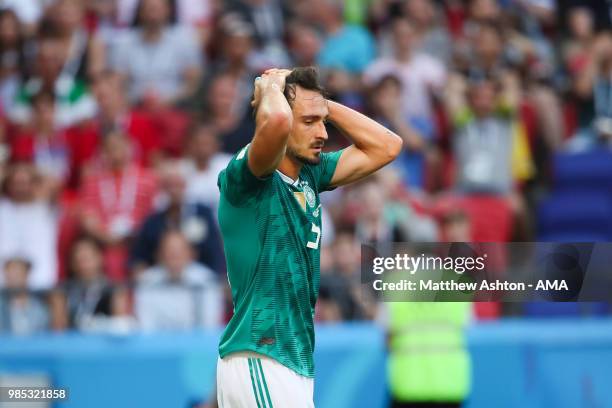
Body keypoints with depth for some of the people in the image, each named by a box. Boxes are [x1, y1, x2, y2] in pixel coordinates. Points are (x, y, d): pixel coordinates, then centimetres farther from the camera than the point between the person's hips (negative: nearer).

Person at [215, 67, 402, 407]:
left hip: (296, 361, 9)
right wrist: (270, 87, -11)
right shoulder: (245, 177, -14)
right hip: (260, 363, -9)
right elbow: (277, 122, -34)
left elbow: (386, 146, 15)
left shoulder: (310, 174, 11)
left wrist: (321, 102, 7)